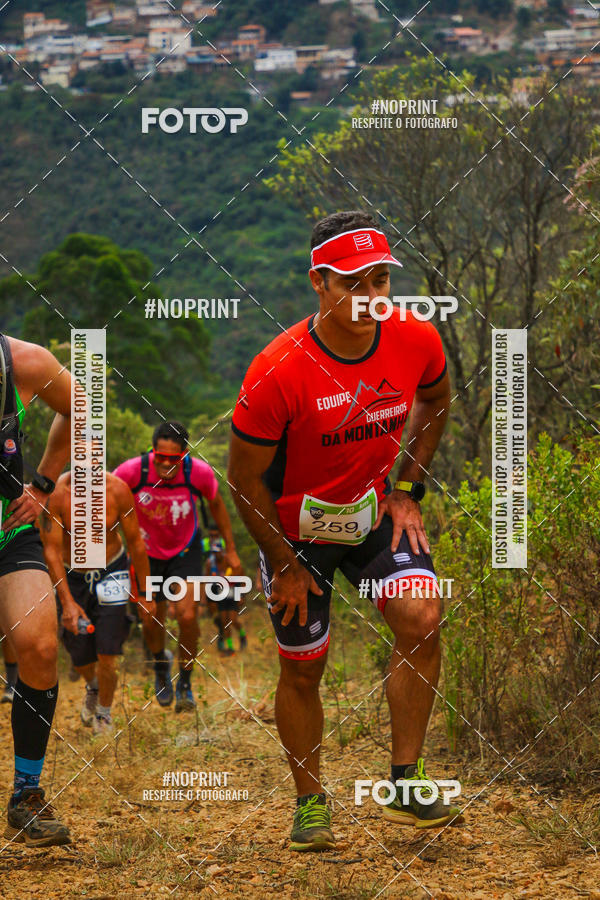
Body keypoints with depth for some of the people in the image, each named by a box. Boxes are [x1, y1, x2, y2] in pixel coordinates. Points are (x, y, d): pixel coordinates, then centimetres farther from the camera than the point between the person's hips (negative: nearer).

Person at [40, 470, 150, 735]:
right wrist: (67, 602, -27)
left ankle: (104, 715, 16)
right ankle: (93, 687, 45)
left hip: (111, 572, -1)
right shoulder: (57, 493, -23)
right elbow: (51, 551, -21)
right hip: (71, 577, 1)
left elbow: (135, 542, -9)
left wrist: (145, 592, -3)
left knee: (107, 655, -11)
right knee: (81, 660, 8)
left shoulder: (117, 490, -20)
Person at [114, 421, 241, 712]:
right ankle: (160, 663, 40)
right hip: (147, 552, 0)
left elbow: (216, 505, -2)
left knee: (187, 616, -15)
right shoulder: (132, 471, -29)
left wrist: (231, 550, 6)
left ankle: (185, 681, 8)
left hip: (185, 550, 0)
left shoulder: (199, 473, -24)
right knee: (150, 620, 5)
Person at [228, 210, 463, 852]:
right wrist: (283, 565, -9)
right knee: (301, 670, 4)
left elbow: (435, 400, 10)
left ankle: (404, 786, -7)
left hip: (377, 513, 3)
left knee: (422, 618, -20)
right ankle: (310, 801, 27)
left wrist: (406, 490, 3)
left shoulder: (416, 341, -15)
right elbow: (245, 478, -15)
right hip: (295, 529, -2)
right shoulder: (278, 372, -27)